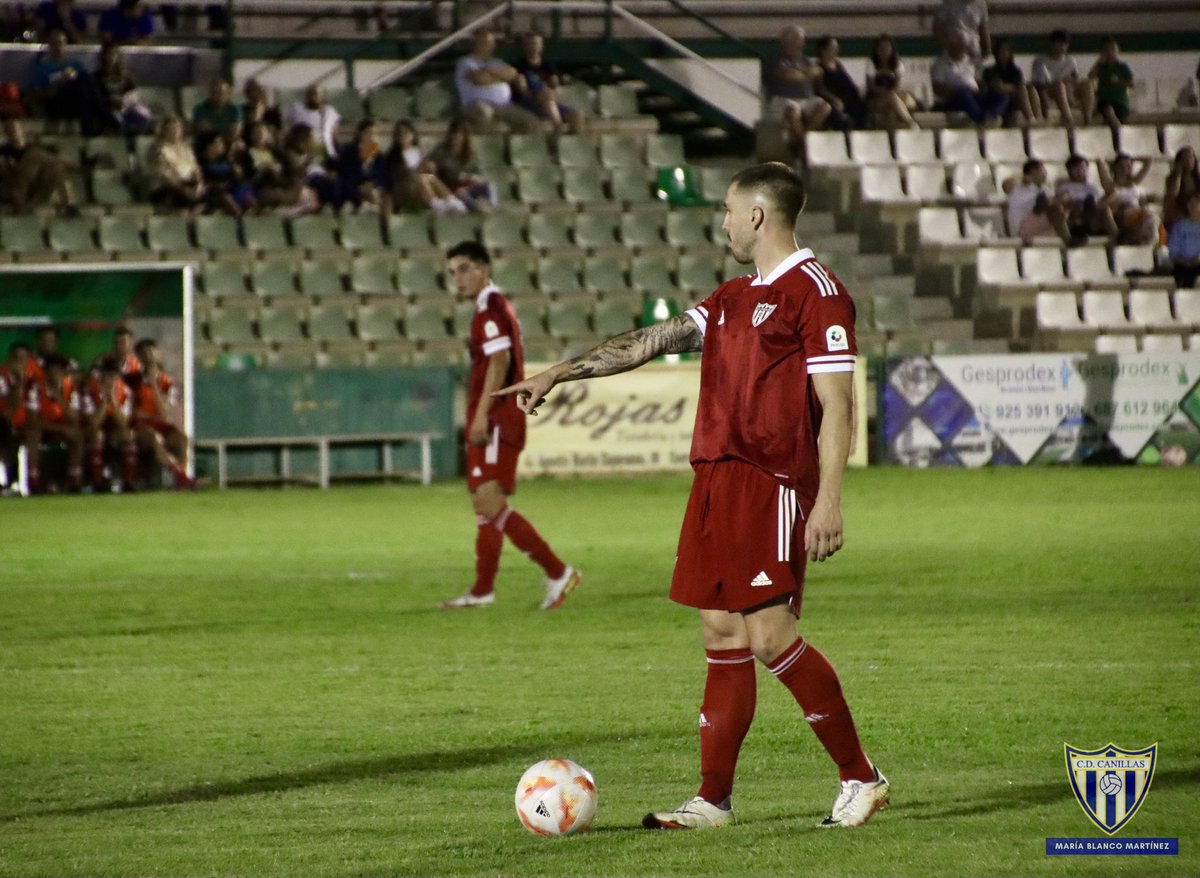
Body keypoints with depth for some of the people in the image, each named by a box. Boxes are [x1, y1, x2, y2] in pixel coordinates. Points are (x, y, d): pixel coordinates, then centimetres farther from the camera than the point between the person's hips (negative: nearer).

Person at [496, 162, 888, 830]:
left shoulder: (815, 291, -8)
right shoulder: (733, 299, 20)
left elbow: (836, 403, -13)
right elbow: (649, 342, 26)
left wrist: (829, 501, -20)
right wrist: (560, 373, 22)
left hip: (773, 485, -9)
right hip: (718, 477, 9)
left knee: (768, 635, -13)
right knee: (723, 634, 7)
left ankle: (860, 777, -3)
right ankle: (714, 800, 9)